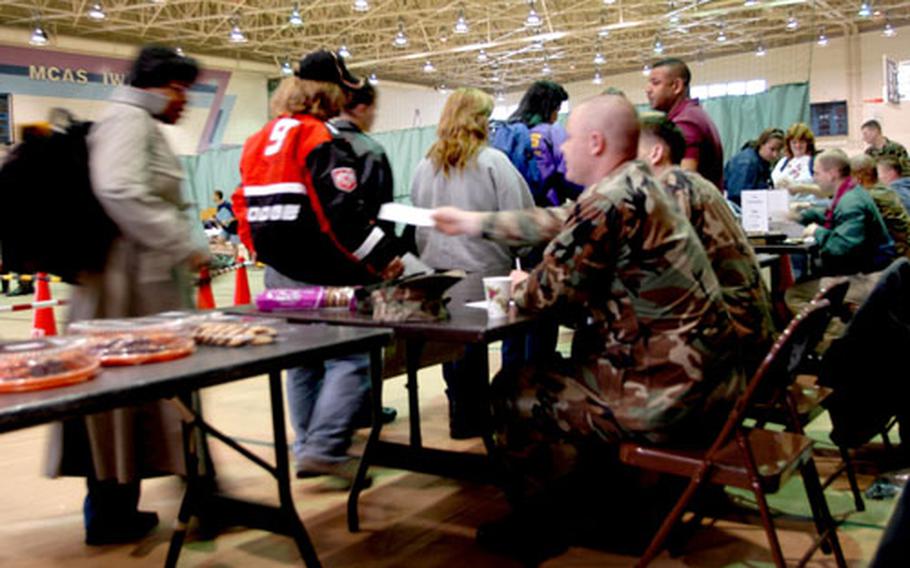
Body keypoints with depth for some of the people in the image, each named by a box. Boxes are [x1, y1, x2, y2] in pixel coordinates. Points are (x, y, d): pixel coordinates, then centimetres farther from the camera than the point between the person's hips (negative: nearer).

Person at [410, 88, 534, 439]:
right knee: (475, 345, 3)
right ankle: (471, 418, 11)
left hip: (439, 271, 5)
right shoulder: (493, 162, -8)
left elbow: (418, 221, 12)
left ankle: (464, 415, 22)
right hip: (483, 269, -5)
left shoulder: (425, 165, 7)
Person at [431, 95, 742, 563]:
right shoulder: (638, 186, 10)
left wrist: (521, 287, 11)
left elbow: (547, 291, -13)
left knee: (513, 392, 6)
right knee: (568, 374, 29)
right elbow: (555, 223, 21)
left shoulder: (610, 200, -20)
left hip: (668, 397, -9)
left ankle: (535, 532, 25)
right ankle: (597, 498, 39)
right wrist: (471, 222, 29)